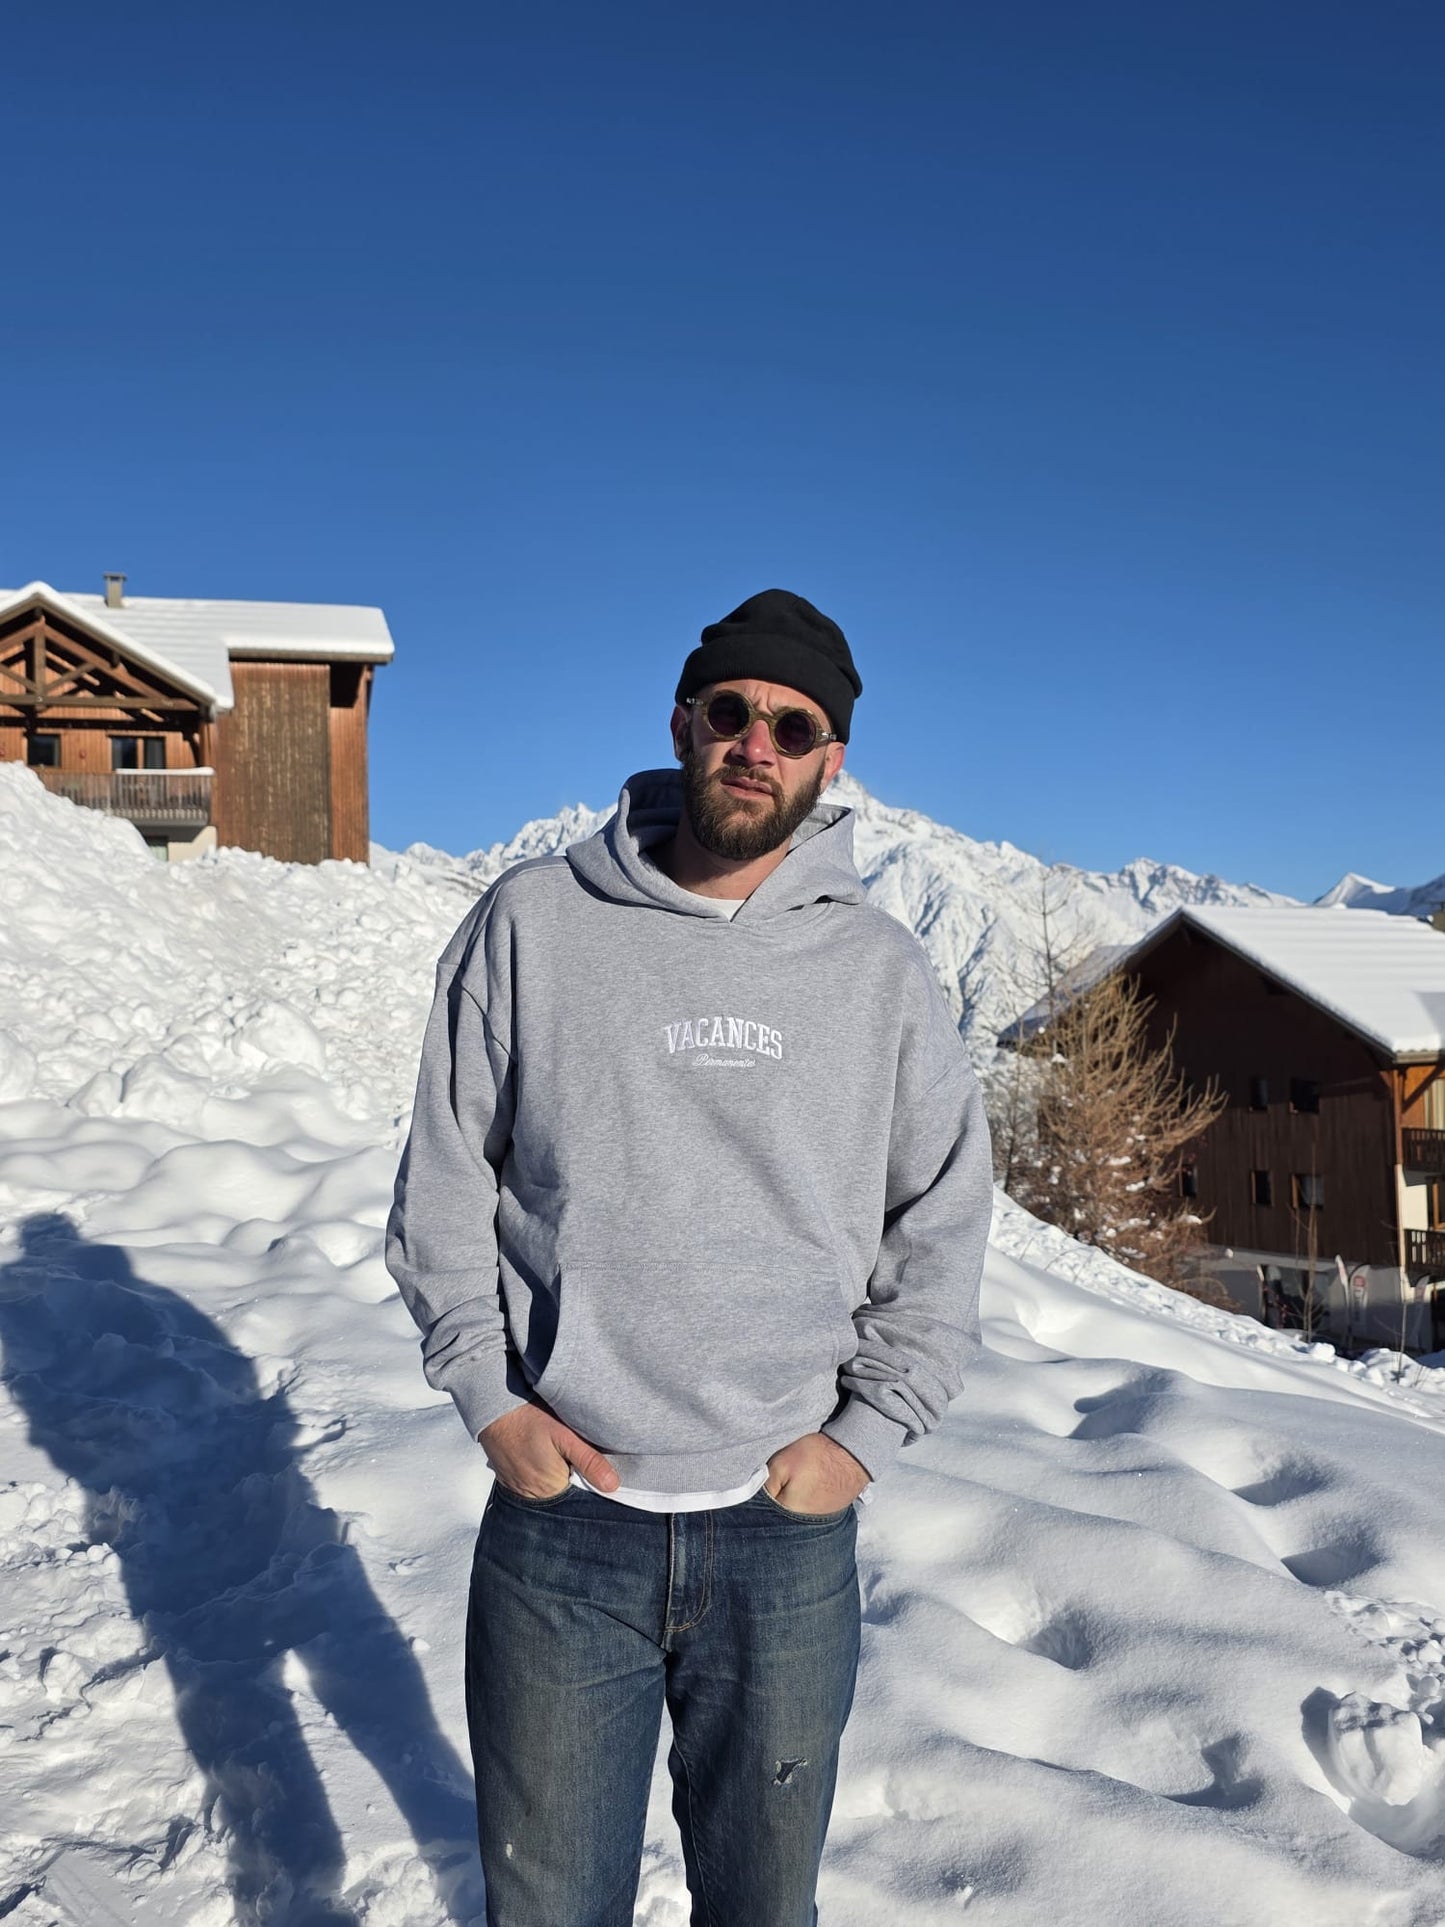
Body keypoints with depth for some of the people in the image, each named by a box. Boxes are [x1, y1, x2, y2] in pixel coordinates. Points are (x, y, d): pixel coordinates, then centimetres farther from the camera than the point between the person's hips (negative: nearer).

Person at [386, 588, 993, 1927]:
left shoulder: (882, 972, 1)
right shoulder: (531, 924, -2)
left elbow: (944, 1225, 8)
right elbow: (445, 1177, 4)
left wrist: (865, 1434, 0)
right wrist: (489, 1399, -4)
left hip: (788, 1534, 1)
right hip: (558, 1520, -1)